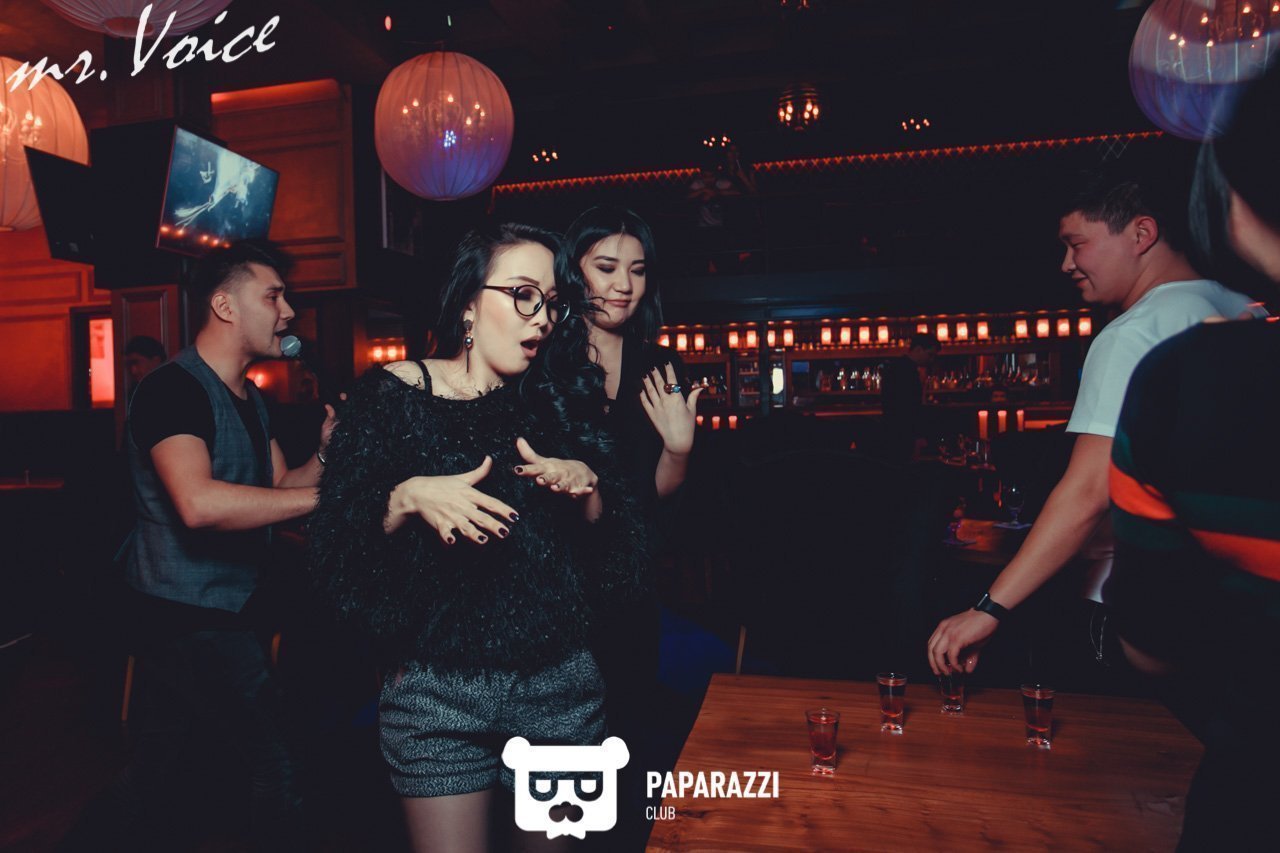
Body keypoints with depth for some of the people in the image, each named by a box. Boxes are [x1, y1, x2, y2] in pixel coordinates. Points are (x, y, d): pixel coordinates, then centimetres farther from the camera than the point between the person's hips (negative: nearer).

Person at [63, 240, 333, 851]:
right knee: (278, 772, 2)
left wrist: (324, 453, -7)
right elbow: (199, 503, -33)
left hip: (188, 616, 9)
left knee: (150, 778, 20)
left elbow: (279, 488, 12)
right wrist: (326, 495, -30)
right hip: (194, 619, -9)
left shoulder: (250, 399, 12)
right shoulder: (174, 388, -18)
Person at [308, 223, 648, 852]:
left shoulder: (560, 402, 5)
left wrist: (587, 488, -15)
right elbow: (333, 542, -8)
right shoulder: (397, 394, -4)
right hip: (437, 688, -2)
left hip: (559, 684, 3)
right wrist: (410, 497, -25)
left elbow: (618, 549, 4)